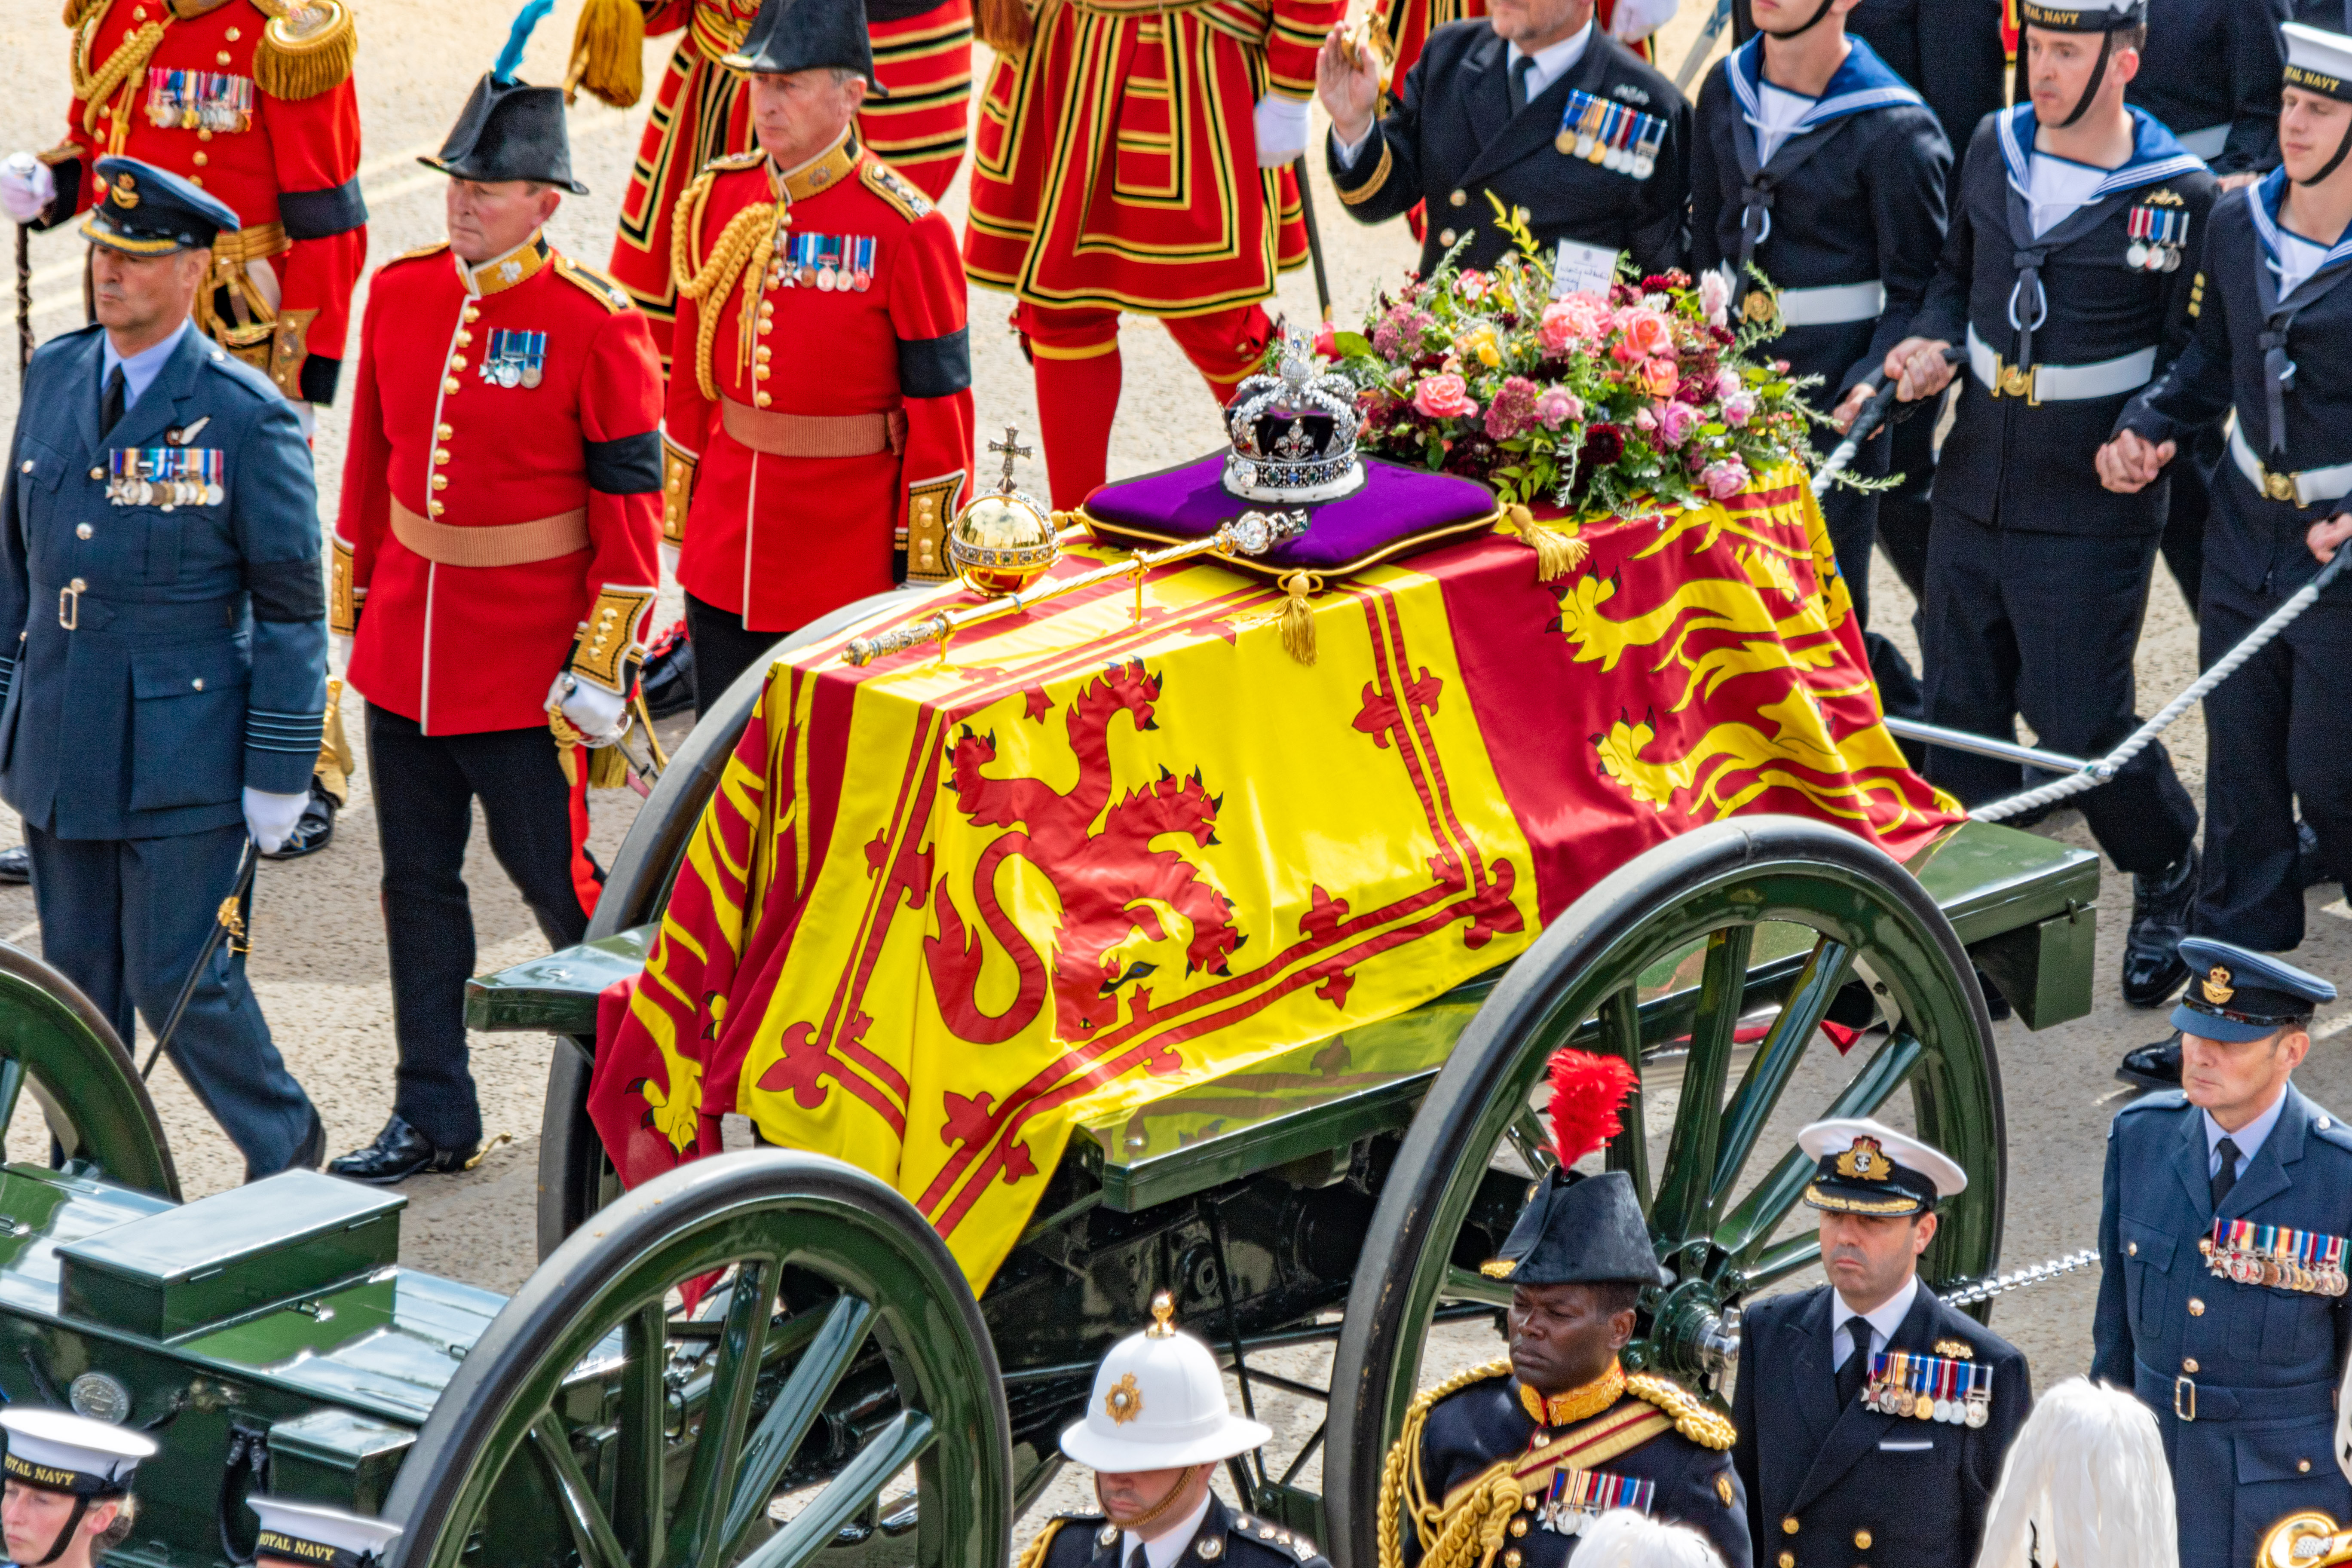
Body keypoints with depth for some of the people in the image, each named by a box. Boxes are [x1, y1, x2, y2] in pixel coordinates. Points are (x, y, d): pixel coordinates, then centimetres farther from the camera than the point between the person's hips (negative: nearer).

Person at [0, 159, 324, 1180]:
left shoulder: (248, 417, -11)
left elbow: (292, 609, -9)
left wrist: (280, 773, -11)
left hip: (182, 750, -5)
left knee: (177, 979, -2)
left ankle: (284, 1146, 22)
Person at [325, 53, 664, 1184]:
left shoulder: (595, 325, -12)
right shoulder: (398, 295, 4)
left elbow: (631, 501, -10)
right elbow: (371, 462, 13)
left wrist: (601, 665, -11)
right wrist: (353, 613, 15)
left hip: (524, 666, -5)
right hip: (404, 653, 6)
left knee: (555, 877, 2)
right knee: (417, 882, 11)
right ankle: (432, 1116, 20)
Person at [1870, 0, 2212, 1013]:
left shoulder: (2180, 195, -10)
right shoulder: (1993, 152, 5)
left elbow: (2198, 353, -4)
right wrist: (1932, 342, 2)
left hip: (2091, 511, -5)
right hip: (1974, 484, 5)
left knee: (2080, 721, -1)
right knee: (1959, 710, 9)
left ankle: (2169, 874, 26)